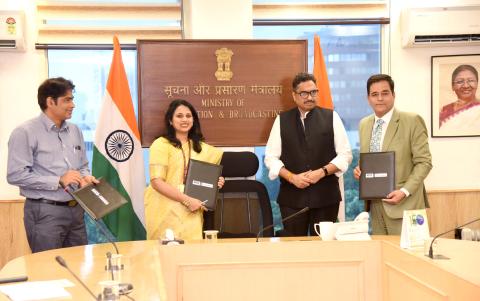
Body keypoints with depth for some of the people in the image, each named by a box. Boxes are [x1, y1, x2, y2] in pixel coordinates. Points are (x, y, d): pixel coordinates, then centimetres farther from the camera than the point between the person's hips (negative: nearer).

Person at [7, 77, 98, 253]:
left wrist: (85, 177, -3)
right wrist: (58, 181, -19)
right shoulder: (25, 132, -10)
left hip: (76, 209, 7)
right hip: (45, 212, -6)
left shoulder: (75, 131, 12)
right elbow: (15, 175, -16)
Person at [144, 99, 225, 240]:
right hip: (166, 213, -5)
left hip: (191, 213, 5)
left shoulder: (200, 147, 13)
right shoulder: (161, 144, -6)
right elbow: (157, 182, -14)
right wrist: (187, 200, -20)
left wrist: (215, 182, 2)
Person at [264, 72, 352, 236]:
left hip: (326, 195, 0)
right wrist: (292, 177, -9)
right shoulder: (282, 120, 6)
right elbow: (271, 157, 4)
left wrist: (322, 171, -11)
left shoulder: (331, 117, 4)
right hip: (292, 196, 0)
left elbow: (345, 154, 3)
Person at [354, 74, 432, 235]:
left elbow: (424, 162, -8)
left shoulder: (412, 121, -7)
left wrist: (405, 191, -18)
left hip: (404, 203, -5)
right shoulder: (363, 124, 11)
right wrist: (359, 170, 0)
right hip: (374, 203, 5)